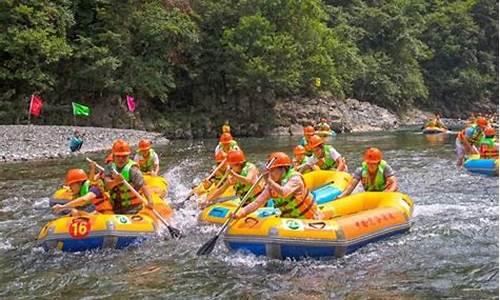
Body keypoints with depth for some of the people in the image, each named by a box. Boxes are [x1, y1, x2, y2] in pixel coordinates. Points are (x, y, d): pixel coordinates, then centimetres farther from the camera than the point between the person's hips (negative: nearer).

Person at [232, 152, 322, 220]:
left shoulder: (295, 178, -21)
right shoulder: (271, 187, -3)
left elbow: (283, 193, -40)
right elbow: (257, 202, -11)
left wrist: (269, 180, -32)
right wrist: (242, 212, -24)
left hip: (309, 219, -6)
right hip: (290, 220, 6)